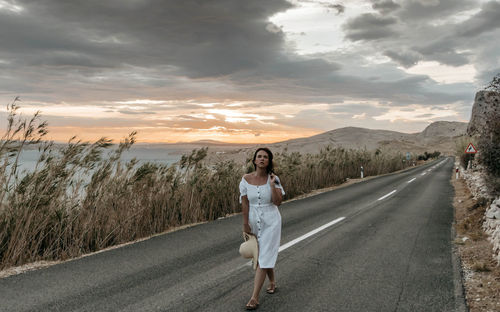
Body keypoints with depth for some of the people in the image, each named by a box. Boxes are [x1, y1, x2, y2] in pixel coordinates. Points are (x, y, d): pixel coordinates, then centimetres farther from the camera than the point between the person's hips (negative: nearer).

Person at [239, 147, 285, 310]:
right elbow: (244, 203, -1)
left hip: (271, 221, -3)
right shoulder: (246, 179, -5)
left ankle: (254, 297, -3)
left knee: (264, 257, -5)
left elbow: (278, 202, -13)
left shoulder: (273, 178, -8)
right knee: (263, 255, 17)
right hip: (254, 220, 3)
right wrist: (245, 224, 0)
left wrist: (272, 185, -23)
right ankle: (272, 281, 43)